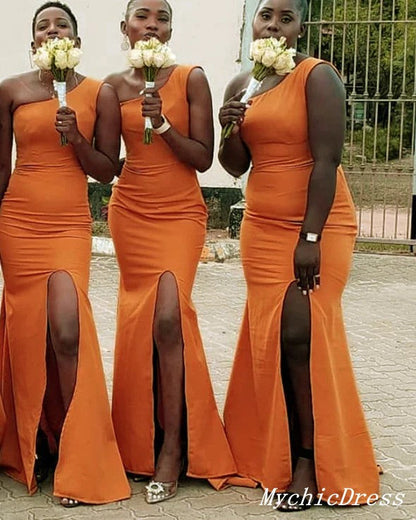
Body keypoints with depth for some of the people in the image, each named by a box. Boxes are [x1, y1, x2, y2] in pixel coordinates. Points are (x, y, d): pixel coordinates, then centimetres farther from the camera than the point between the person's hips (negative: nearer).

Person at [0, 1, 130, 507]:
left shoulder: (100, 94, 4)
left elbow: (107, 171, 5)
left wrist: (76, 139, -11)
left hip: (71, 224, -1)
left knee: (66, 330, -15)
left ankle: (78, 459, -1)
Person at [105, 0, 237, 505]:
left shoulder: (191, 79, -4)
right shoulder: (113, 85, 5)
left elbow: (203, 159, -8)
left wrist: (163, 122, -17)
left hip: (181, 214, -3)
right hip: (130, 212, 3)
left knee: (168, 316, -17)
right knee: (138, 319, 3)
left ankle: (174, 445, -5)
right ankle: (141, 441, 17)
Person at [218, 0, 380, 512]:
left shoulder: (317, 77, -9)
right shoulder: (240, 85, 10)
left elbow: (326, 160, -16)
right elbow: (235, 167, 13)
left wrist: (310, 237, -21)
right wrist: (229, 131, -8)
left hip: (320, 225, -6)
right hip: (262, 226, 6)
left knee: (299, 333, -12)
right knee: (268, 337, 5)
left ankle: (312, 462, 0)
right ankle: (274, 452, 16)